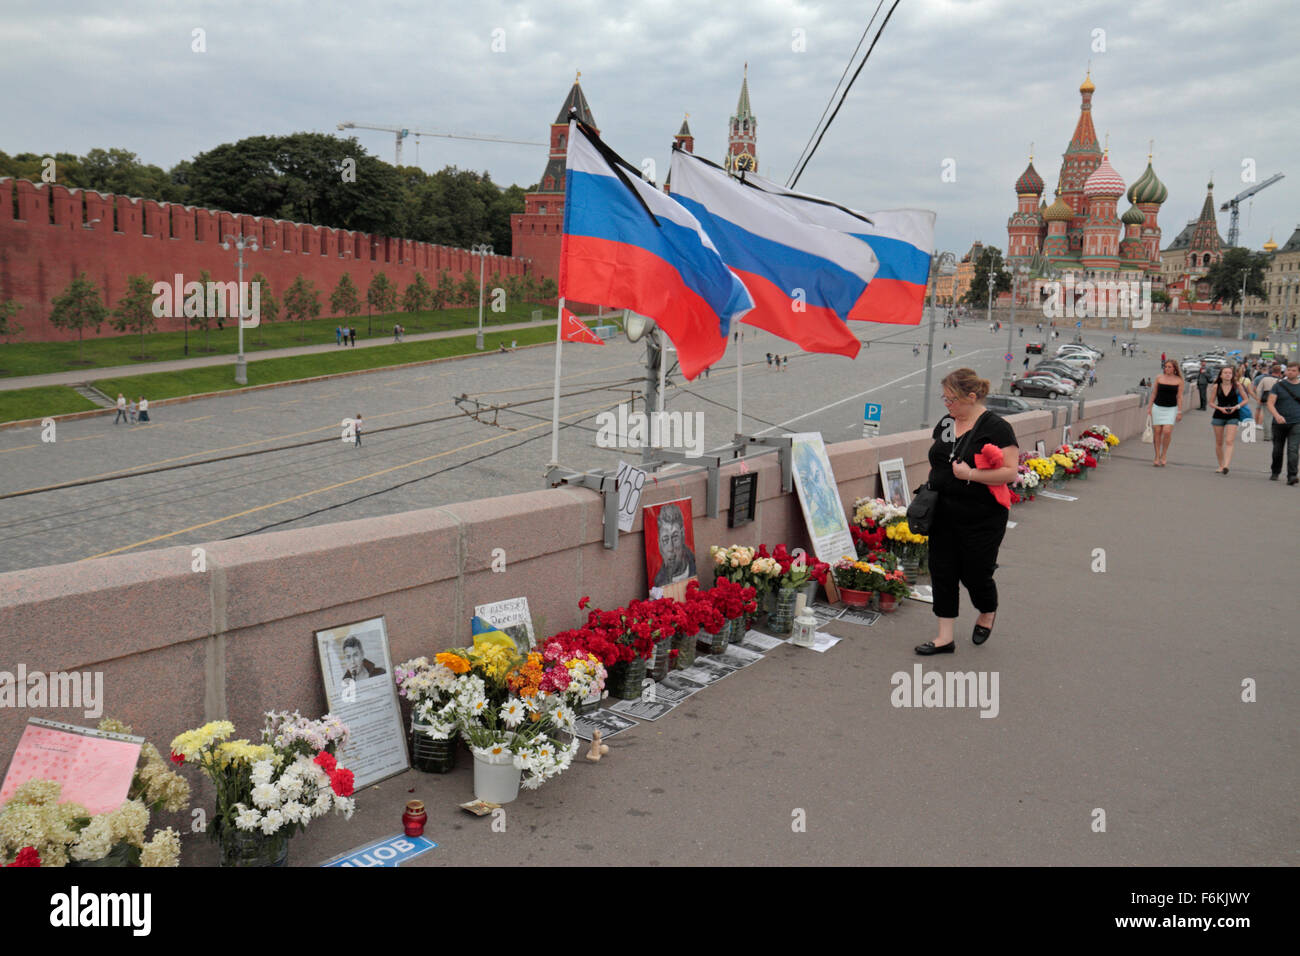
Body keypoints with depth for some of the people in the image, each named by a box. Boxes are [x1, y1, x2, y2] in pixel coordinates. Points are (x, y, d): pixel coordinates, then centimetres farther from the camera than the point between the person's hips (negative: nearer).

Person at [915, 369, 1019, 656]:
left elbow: (1010, 472, -18)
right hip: (944, 516, 6)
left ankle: (987, 612, 38)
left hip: (981, 521, -6)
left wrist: (970, 474, -23)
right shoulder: (945, 423, 8)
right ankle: (945, 638, 13)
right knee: (942, 572, 5)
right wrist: (930, 488, 7)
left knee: (975, 573, 5)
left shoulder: (995, 428, -13)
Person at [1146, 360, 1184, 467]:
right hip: (1158, 407, 2)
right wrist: (1149, 407, 7)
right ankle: (1157, 457, 9)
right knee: (1157, 432, 1)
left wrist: (1179, 412, -2)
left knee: (1167, 431, -14)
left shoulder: (1178, 380, 0)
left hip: (1171, 409, -2)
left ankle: (1164, 455, 6)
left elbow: (1179, 397, 1)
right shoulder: (1159, 378, 4)